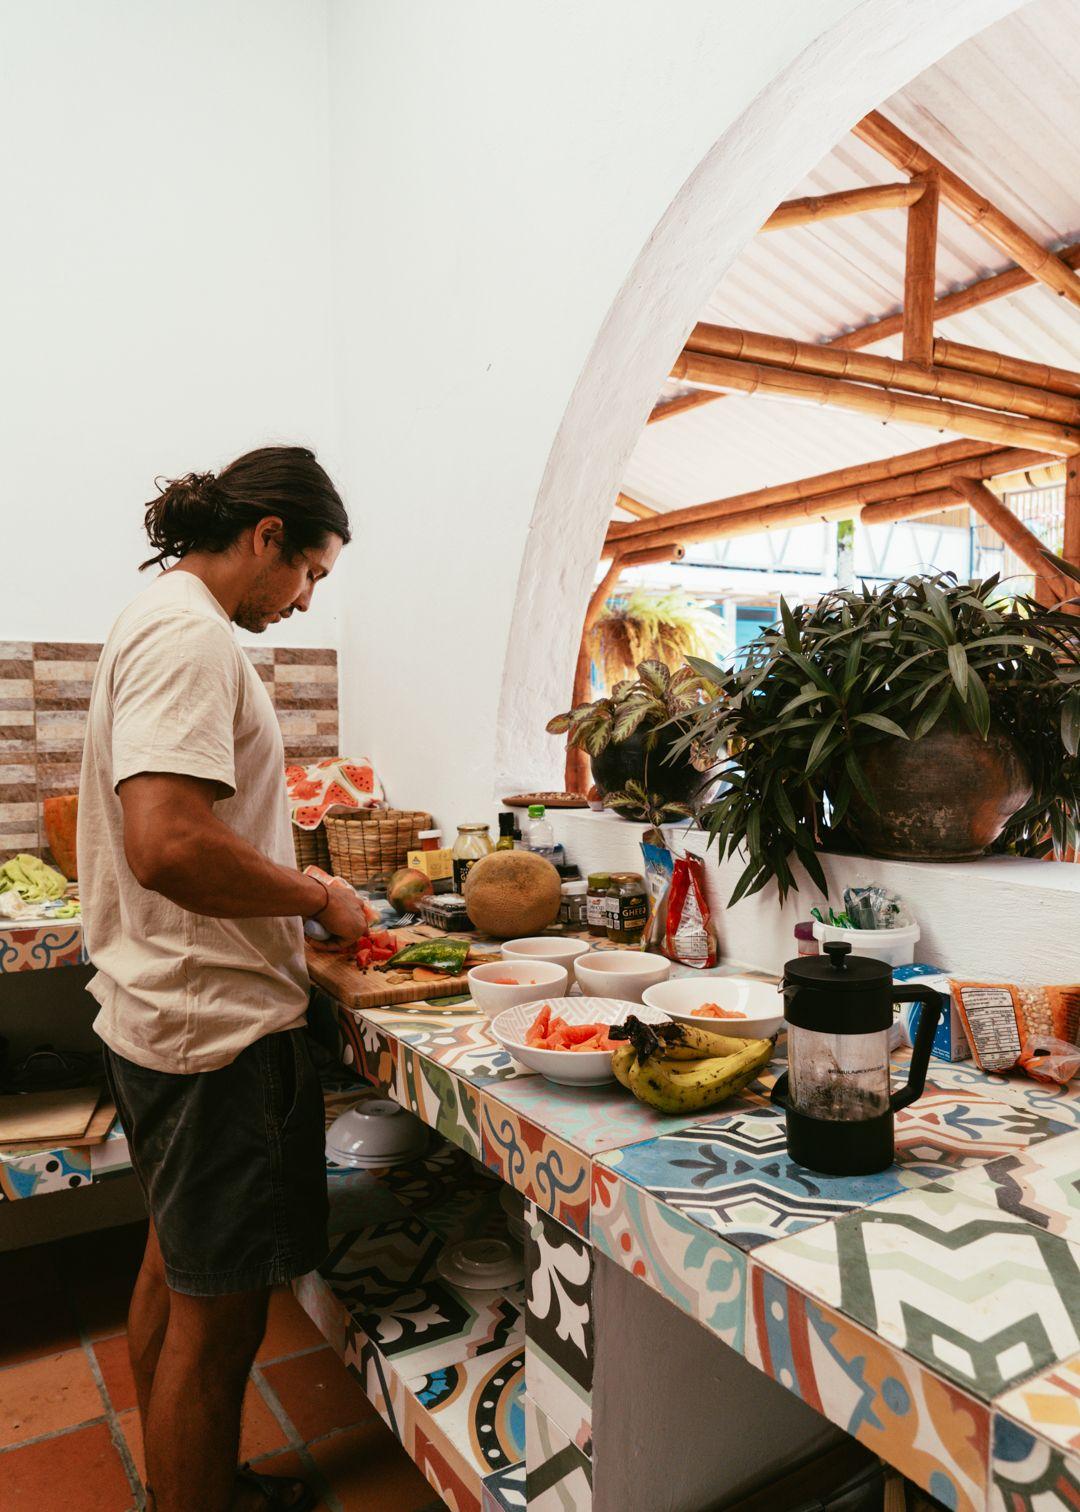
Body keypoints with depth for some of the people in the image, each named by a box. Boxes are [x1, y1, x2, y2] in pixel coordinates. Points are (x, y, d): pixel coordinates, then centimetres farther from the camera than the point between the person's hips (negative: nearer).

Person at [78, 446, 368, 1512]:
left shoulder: (163, 619, 14)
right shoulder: (191, 633, -19)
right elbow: (168, 845, -31)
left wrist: (293, 893, 13)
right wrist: (318, 896, -16)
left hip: (161, 1014, 11)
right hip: (218, 1025, -11)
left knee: (175, 1269, 24)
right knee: (218, 1313, 5)